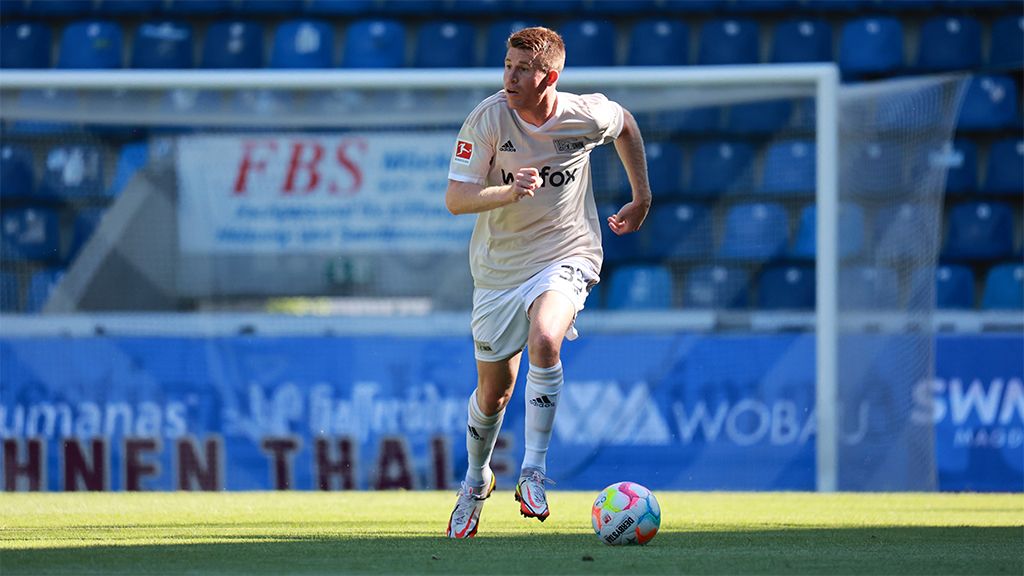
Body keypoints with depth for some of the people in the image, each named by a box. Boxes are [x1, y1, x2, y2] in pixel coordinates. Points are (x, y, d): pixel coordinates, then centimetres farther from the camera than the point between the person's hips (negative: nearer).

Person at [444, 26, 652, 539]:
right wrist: (509, 192, -37)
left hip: (566, 255, -1)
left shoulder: (587, 115, -12)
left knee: (544, 340, -32)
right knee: (494, 390, 9)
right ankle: (477, 480, 39)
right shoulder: (488, 119, -16)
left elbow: (625, 125, 13)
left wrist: (642, 199, 19)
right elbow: (455, 198, -19)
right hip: (498, 265, 1)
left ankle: (533, 473, -22)